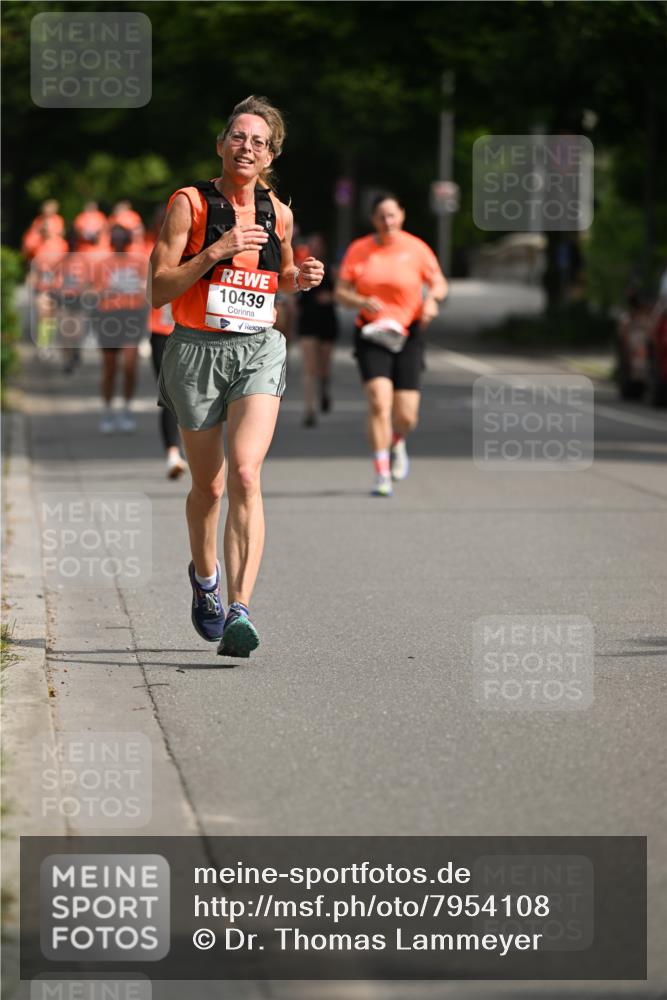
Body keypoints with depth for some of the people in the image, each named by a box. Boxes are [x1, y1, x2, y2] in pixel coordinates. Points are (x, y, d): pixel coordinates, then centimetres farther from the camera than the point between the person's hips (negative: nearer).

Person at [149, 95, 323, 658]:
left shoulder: (277, 214, 7)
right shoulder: (190, 204, -5)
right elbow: (159, 289, -9)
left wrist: (300, 278, 3)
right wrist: (214, 253, -21)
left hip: (259, 352, 1)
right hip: (197, 352, -1)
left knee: (246, 474, -19)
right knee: (208, 485, 10)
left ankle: (239, 611, -24)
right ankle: (205, 576, 42)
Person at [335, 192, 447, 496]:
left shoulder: (416, 249, 1)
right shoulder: (358, 250, 2)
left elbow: (439, 284, 9)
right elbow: (340, 291, 3)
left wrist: (432, 298, -14)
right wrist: (362, 302, -17)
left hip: (407, 335, 1)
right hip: (372, 334, -1)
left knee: (406, 417, -2)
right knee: (379, 402, -19)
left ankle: (397, 442, 36)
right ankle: (382, 475, -13)